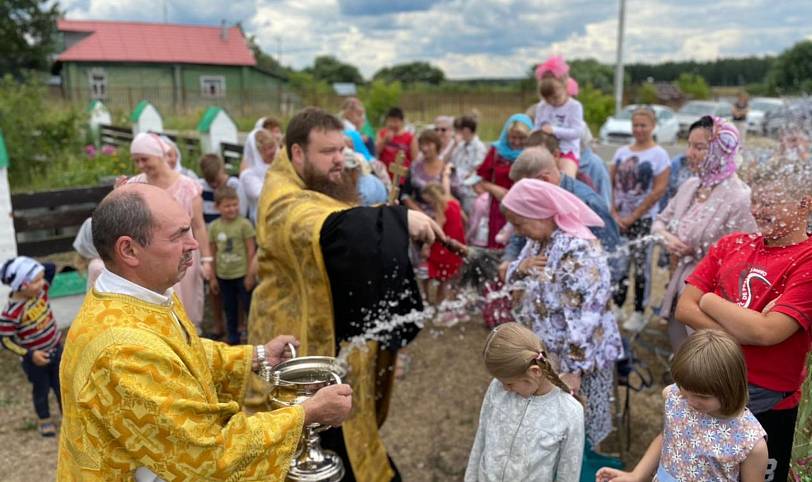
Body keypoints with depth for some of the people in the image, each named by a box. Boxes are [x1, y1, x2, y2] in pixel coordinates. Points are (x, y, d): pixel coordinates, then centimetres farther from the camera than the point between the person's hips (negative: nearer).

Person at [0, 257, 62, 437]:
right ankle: (44, 419, 43)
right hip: (34, 359, -4)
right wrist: (29, 355, -24)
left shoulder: (40, 290, -14)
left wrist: (37, 271, -17)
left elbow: (51, 268, -2)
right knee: (41, 390, 18)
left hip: (56, 349, 5)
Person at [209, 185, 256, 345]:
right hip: (224, 276, 4)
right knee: (230, 308, 15)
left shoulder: (244, 224, -9)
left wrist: (250, 275, -9)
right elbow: (212, 253, 6)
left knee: (249, 306, 4)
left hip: (242, 274, -4)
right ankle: (233, 338, 28)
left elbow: (251, 250, -8)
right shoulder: (214, 227, 1)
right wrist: (213, 277, 7)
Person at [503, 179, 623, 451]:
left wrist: (573, 369, -29)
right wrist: (520, 267, -10)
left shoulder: (578, 251, -27)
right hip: (545, 352, 8)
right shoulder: (540, 239, 1)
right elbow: (513, 278, 13)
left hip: (577, 355, -8)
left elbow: (583, 318, -29)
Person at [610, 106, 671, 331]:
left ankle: (638, 312, 5)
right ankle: (616, 305, 19)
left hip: (643, 219, -4)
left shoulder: (659, 154, -4)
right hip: (619, 218, 4)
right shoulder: (621, 152, 10)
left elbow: (659, 190, -10)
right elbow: (611, 184, 9)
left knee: (639, 262, -5)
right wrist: (614, 213, -3)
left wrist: (634, 216, -11)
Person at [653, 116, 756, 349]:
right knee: (679, 358, 21)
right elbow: (660, 222, 12)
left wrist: (695, 251, -19)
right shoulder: (689, 186, 3)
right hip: (679, 290, 7)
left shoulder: (737, 199, -19)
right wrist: (667, 238, -9)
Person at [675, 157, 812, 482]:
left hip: (766, 404, -5)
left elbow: (766, 332, -25)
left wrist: (709, 301, -10)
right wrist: (745, 330, -18)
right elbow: (684, 309, -4)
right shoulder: (732, 245, 3)